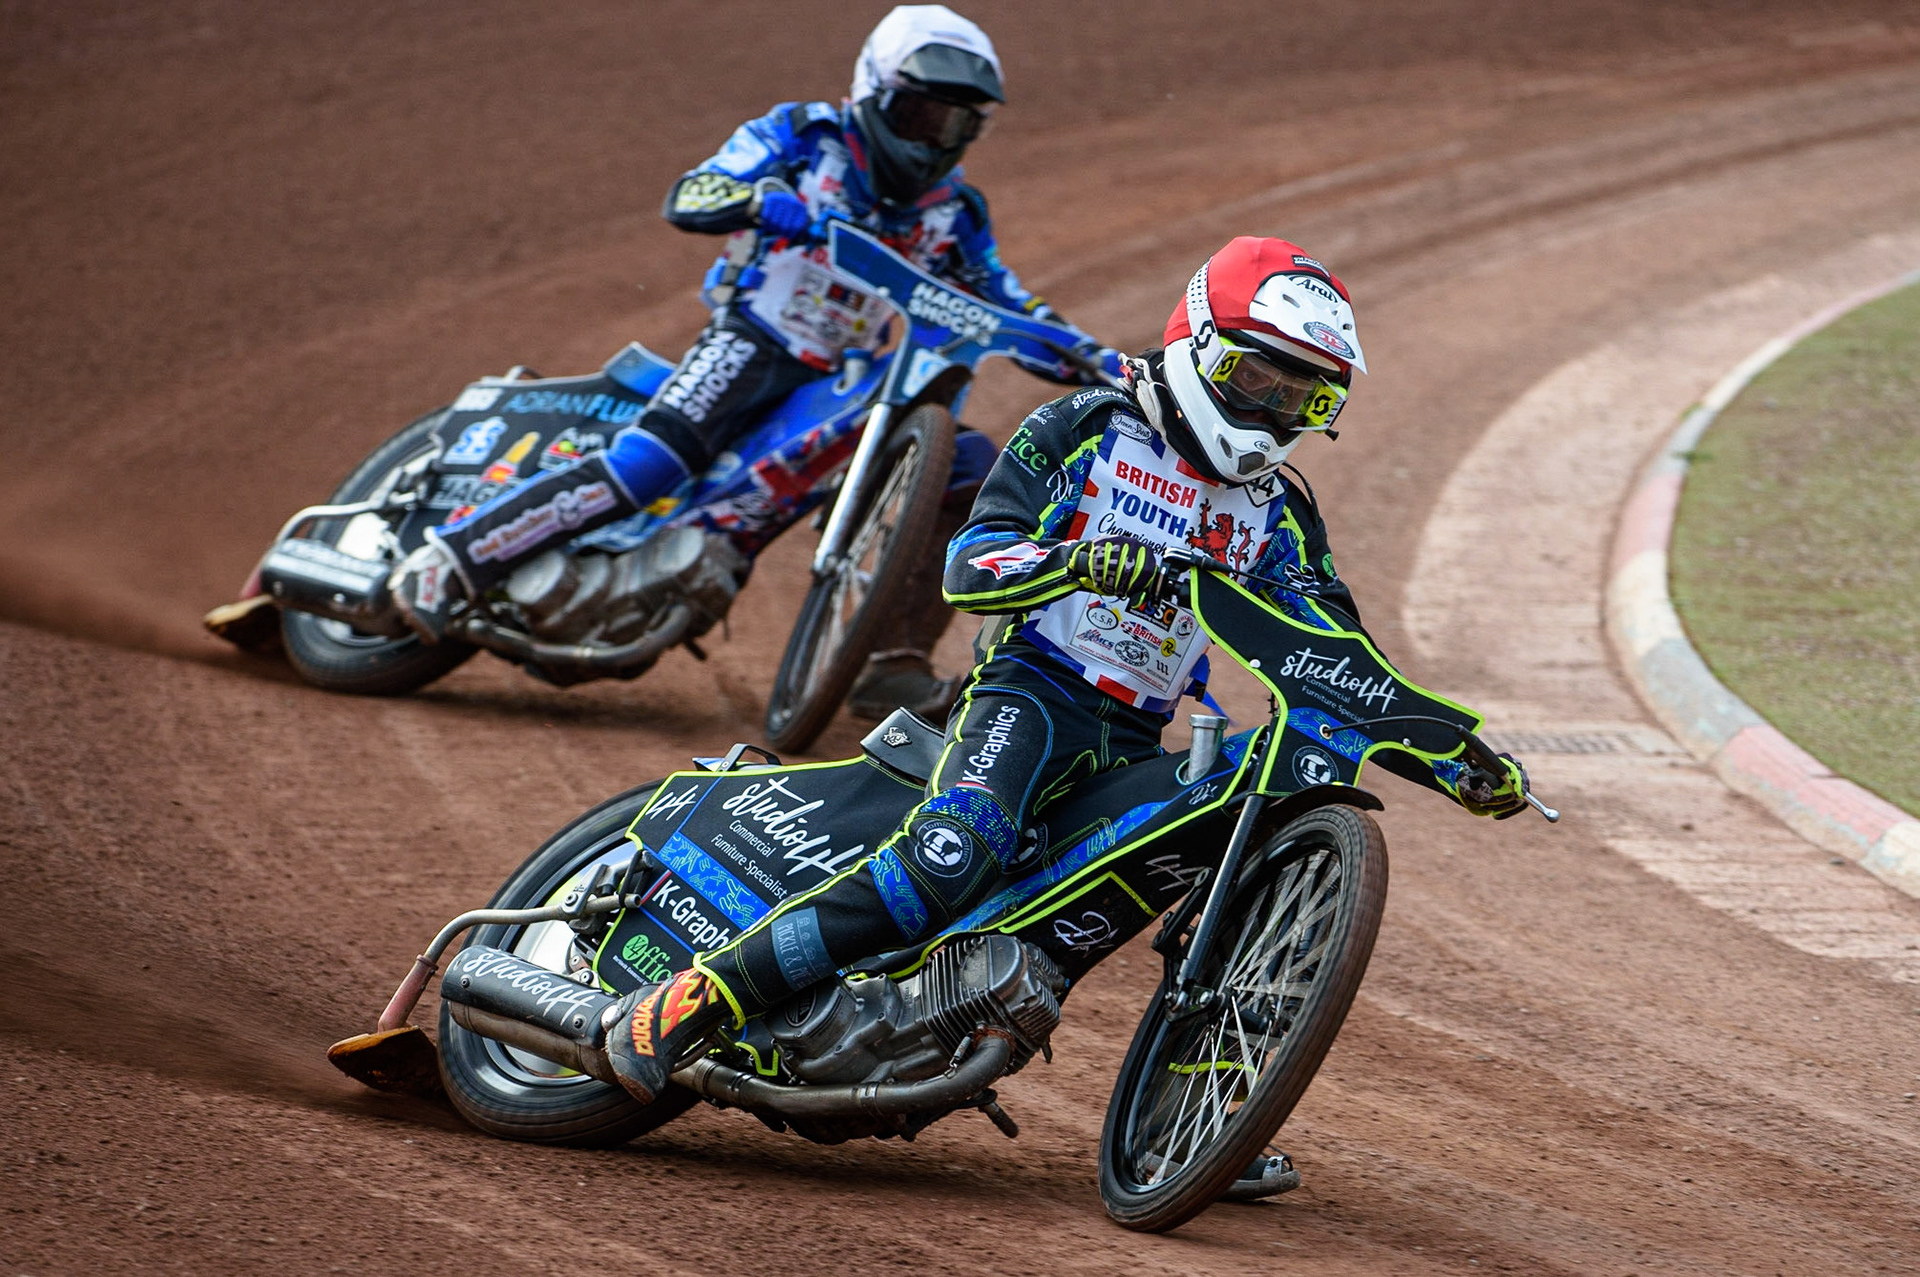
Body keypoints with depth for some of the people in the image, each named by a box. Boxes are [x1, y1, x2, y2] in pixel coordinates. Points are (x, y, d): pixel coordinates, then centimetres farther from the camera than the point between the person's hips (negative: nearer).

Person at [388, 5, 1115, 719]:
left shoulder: (952, 214, 13)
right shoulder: (803, 137, -1)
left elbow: (1011, 311, 16)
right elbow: (687, 198, -11)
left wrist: (1092, 359, 0)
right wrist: (762, 199, -32)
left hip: (851, 380, 6)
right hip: (750, 342, -6)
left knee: (971, 466, -8)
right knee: (649, 463, -29)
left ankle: (897, 670, -4)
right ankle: (448, 561, -28)